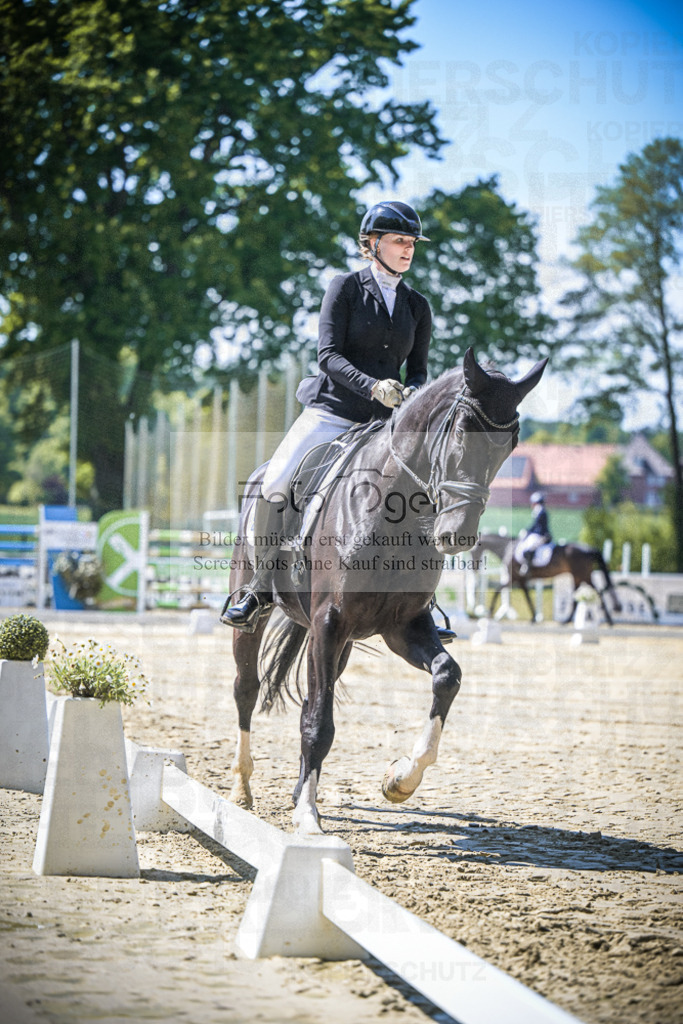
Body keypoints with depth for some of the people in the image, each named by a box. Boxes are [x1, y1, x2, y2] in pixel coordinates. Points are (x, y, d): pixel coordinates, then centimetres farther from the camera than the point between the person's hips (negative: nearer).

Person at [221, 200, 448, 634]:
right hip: (332, 411, -3)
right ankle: (262, 587, -1)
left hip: (384, 422, 3)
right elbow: (329, 355, -9)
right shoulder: (346, 288, 1)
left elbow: (418, 369, 11)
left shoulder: (418, 306, 13)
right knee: (275, 484, -20)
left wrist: (410, 392, -13)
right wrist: (373, 387, -24)